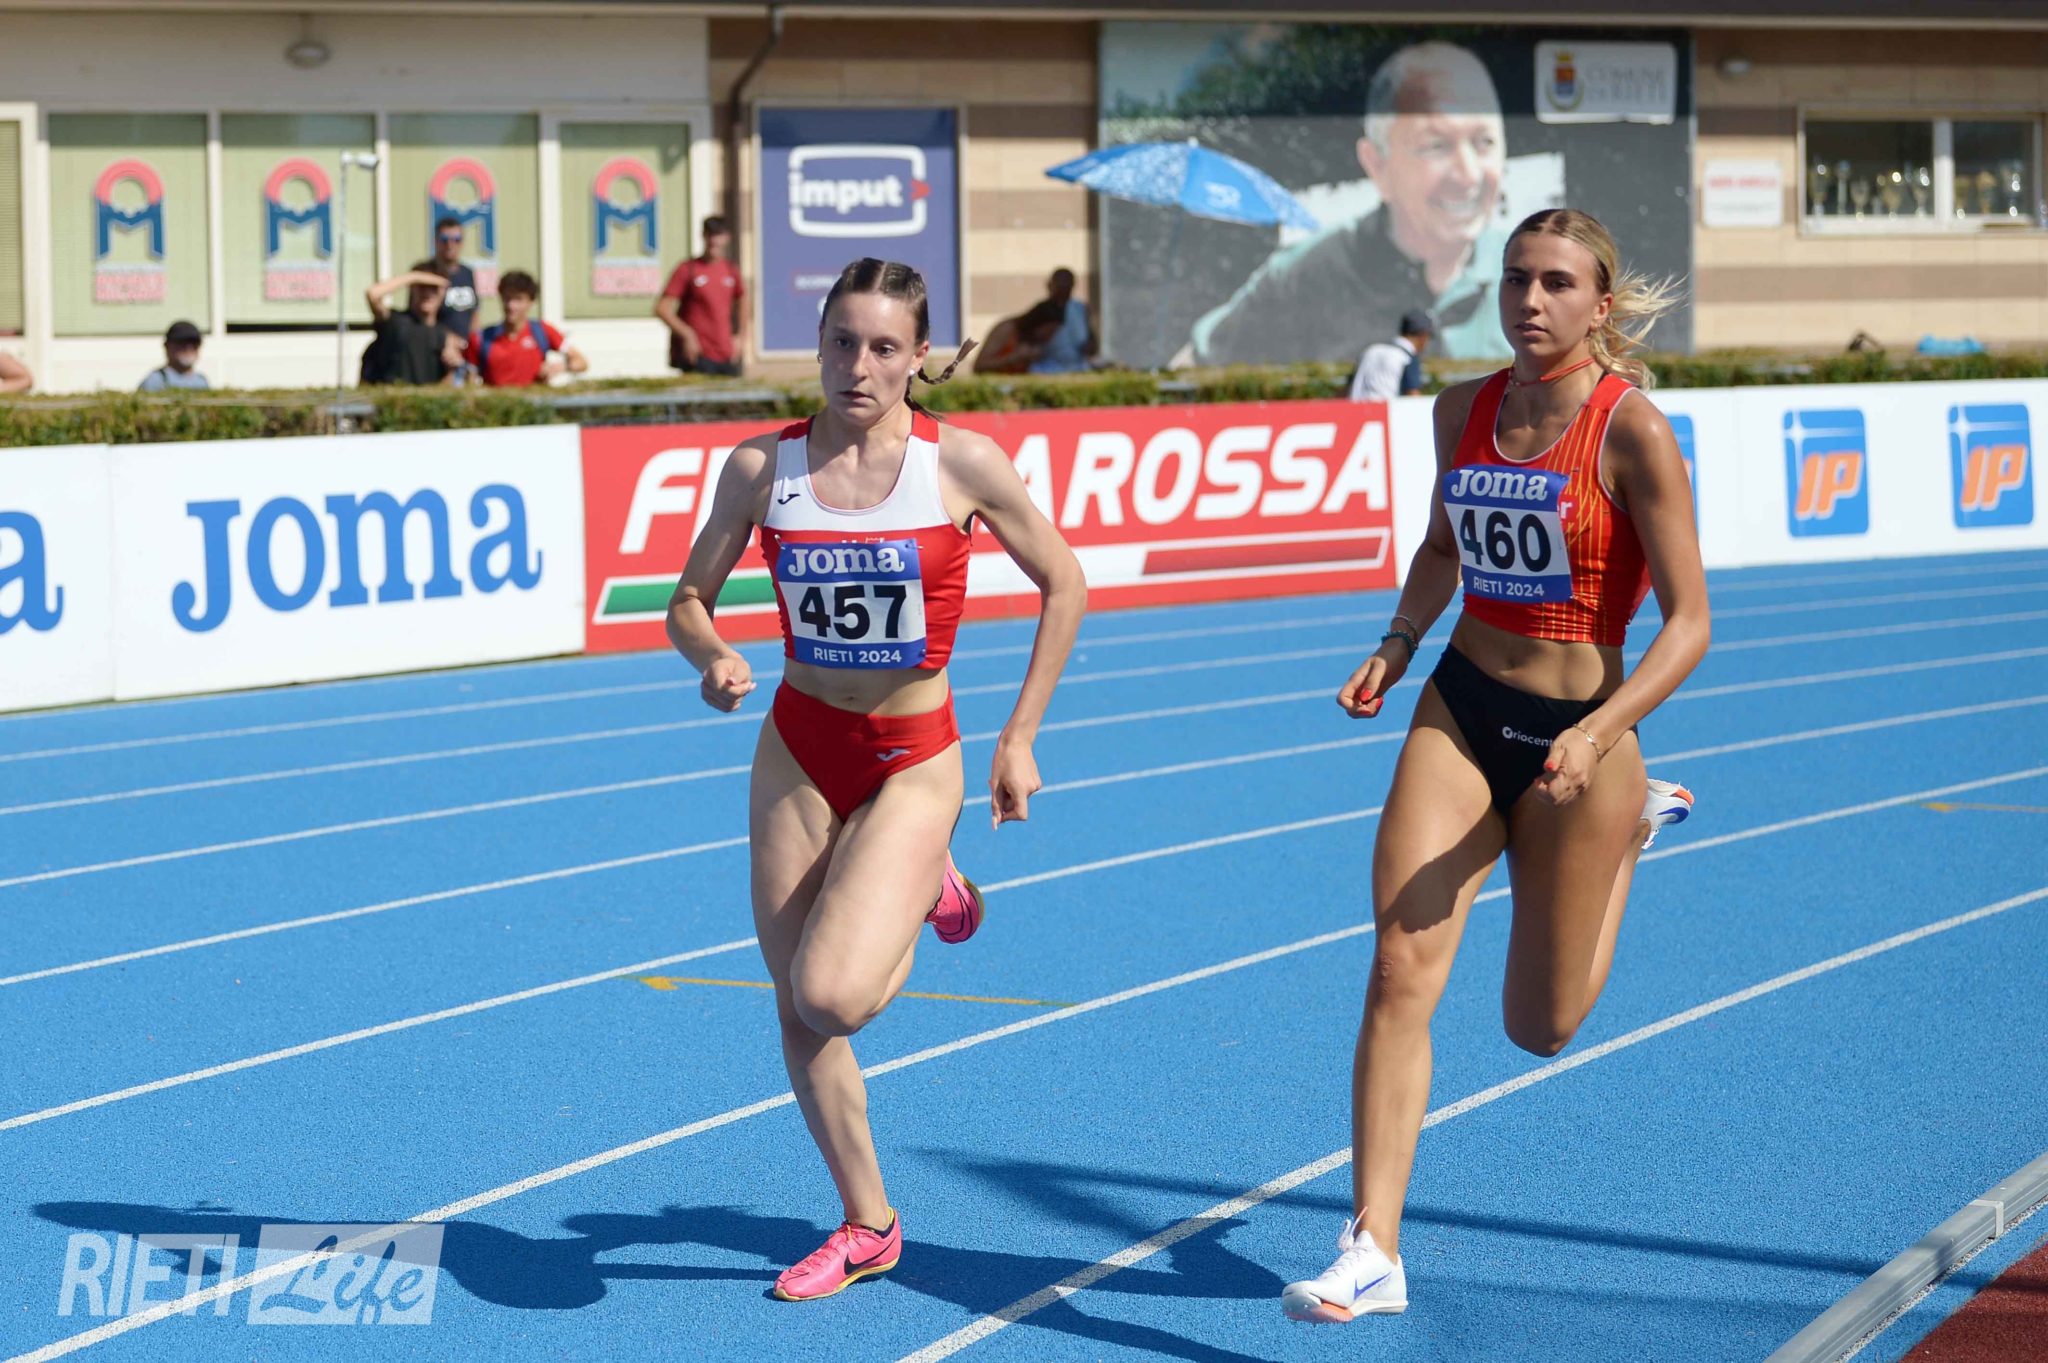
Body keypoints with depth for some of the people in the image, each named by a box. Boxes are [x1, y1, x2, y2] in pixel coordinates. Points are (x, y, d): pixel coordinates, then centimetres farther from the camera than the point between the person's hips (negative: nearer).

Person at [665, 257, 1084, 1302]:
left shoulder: (961, 463, -12)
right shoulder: (761, 467, -6)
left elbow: (1063, 585, -1)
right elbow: (689, 599, 4)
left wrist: (1020, 738, -3)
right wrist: (712, 655, -19)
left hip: (916, 760, -3)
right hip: (797, 750, 3)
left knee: (833, 998, -21)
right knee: (796, 1015, 6)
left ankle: (922, 899, 13)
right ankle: (867, 1226, 27)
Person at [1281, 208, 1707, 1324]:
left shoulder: (1632, 431, -15)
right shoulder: (1463, 412, 1)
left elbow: (1688, 622, -15)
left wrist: (1597, 737, -27)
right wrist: (1398, 644, 4)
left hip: (1575, 734, -3)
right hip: (1458, 716, 4)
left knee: (1540, 1027, 12)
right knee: (1400, 974, -13)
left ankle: (1632, 823, 40)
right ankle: (1372, 1253, -11)